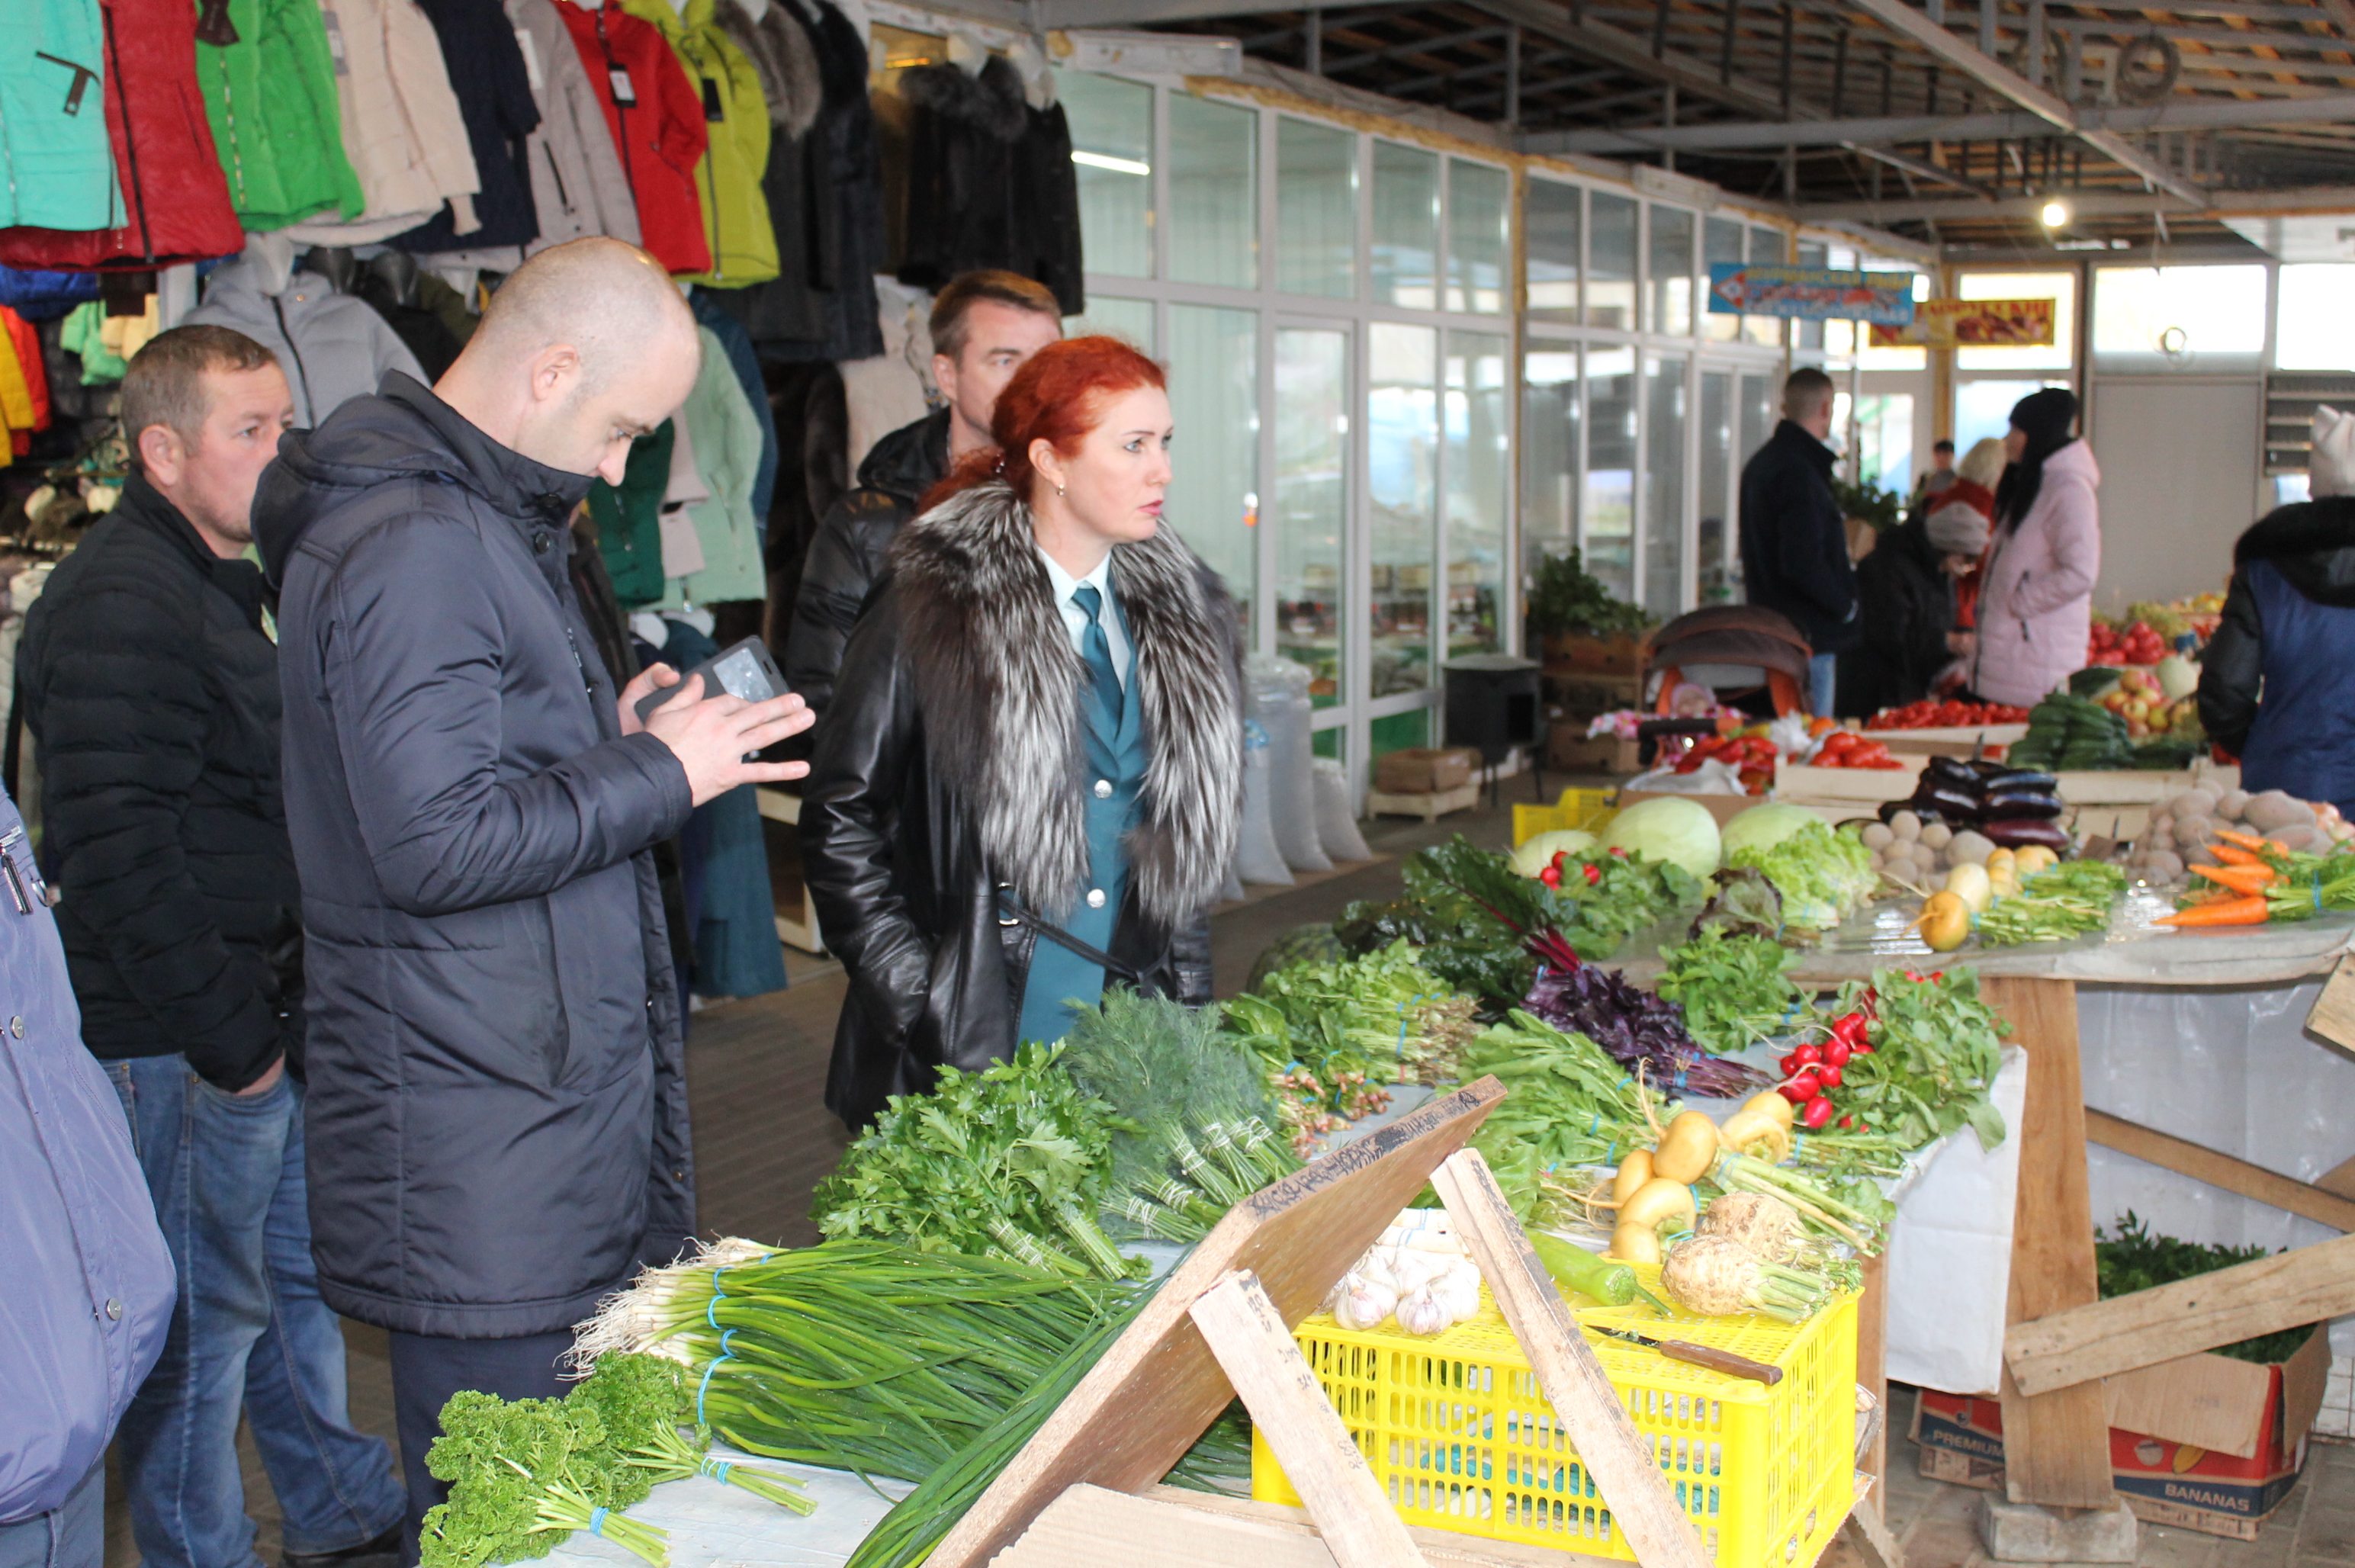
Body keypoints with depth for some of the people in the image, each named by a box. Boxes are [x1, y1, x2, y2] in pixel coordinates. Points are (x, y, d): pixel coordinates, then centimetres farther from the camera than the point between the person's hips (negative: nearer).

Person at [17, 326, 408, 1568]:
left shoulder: (223, 583, 14)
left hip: (263, 1022, 10)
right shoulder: (122, 607, -19)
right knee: (204, 1322, 2)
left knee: (300, 1276, 21)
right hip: (182, 1045, -10)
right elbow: (119, 857, -25)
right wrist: (230, 1035, -21)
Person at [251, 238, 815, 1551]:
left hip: (553, 1088, 10)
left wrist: (608, 741, 10)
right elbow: (435, 843, -23)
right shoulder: (417, 552, -18)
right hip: (480, 1135, -10)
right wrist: (656, 774, -14)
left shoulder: (485, 523, 17)